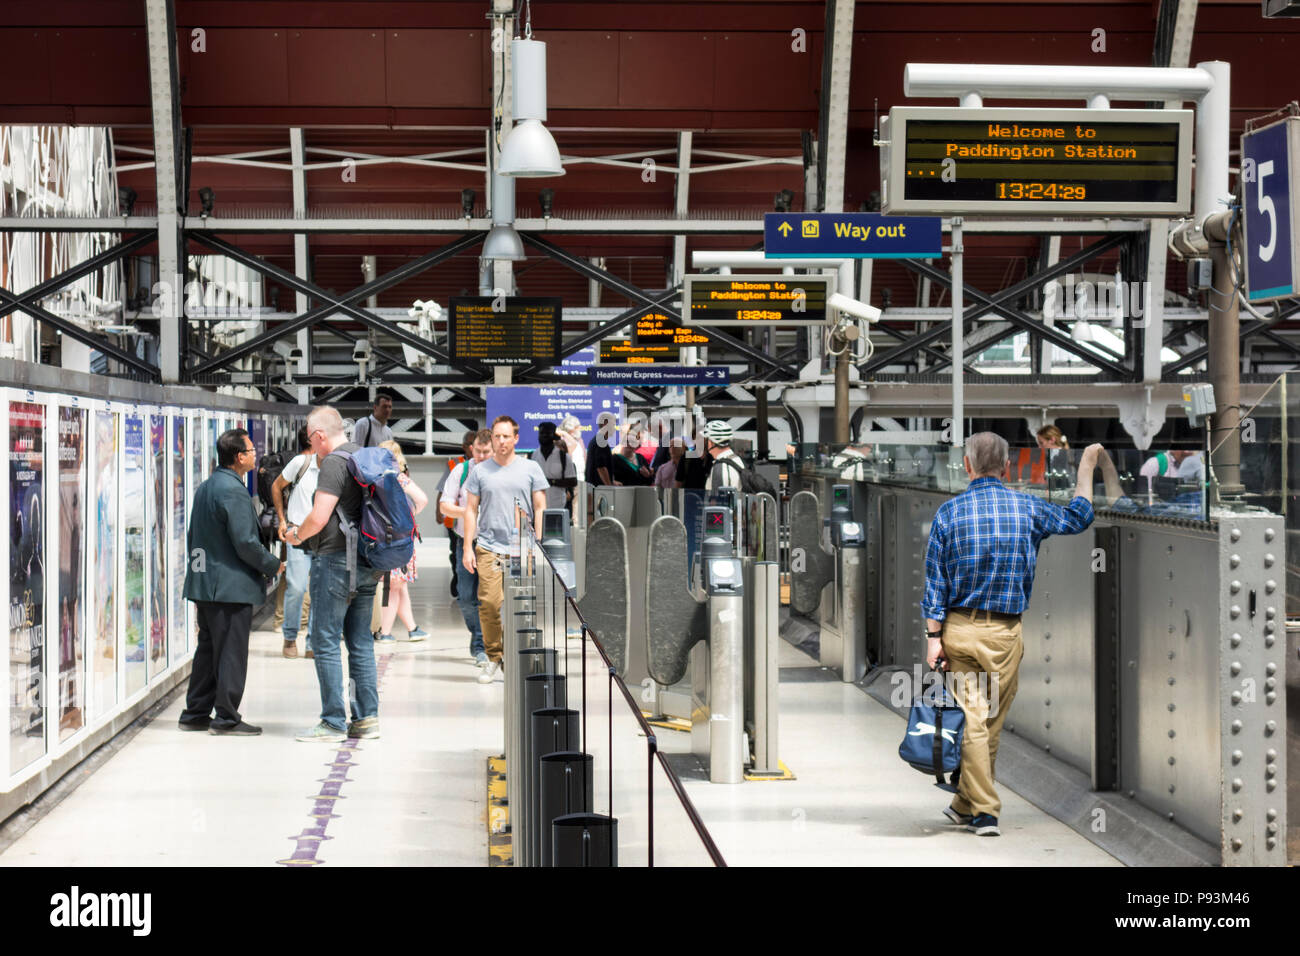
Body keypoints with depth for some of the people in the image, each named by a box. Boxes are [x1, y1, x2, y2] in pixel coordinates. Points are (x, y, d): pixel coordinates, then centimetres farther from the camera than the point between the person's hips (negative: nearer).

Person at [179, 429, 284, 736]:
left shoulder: (205, 488, 13)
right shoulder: (233, 491, -17)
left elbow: (193, 535, 20)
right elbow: (245, 543, -19)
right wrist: (273, 566, -5)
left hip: (204, 582, 10)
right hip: (231, 585, -9)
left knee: (208, 650, 16)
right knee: (232, 653, -3)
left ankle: (195, 714, 20)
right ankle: (226, 719, 0)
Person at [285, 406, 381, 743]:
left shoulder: (333, 463, -13)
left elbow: (320, 517, -19)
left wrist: (297, 535, -1)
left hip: (335, 560, -9)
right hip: (366, 563, 9)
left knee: (326, 643, -3)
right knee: (361, 642, 12)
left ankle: (333, 723, -3)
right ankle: (366, 718, 13)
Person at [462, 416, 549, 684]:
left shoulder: (531, 469, 8)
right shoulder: (480, 471, 9)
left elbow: (540, 509, 10)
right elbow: (471, 510, 11)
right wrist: (468, 548, 4)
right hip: (488, 547, 0)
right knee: (489, 603, -10)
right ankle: (492, 657, 3)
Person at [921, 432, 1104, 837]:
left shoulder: (949, 512, -3)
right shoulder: (1028, 509, 0)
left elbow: (935, 580, -4)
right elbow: (1078, 517, 18)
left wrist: (934, 636, -2)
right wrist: (1086, 467, 30)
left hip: (959, 628, -1)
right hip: (1005, 634, 1)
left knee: (970, 721, 1)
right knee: (992, 722, 12)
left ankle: (984, 811, -2)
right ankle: (966, 804, 22)